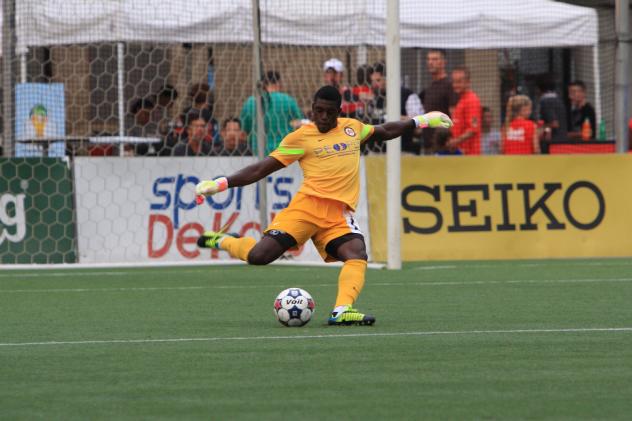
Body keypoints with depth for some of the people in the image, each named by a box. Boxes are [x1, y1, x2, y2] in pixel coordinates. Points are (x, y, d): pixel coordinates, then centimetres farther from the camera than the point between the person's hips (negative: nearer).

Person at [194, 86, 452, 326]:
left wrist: (420, 121, 36)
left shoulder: (353, 127, 19)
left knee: (357, 256, -27)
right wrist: (219, 184, -4)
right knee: (259, 256, -17)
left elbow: (385, 132, 39)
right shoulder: (300, 137, 5)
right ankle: (221, 241, 12)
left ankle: (341, 311, -40)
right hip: (308, 206, -3)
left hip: (340, 213, 4)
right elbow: (260, 170, 5)